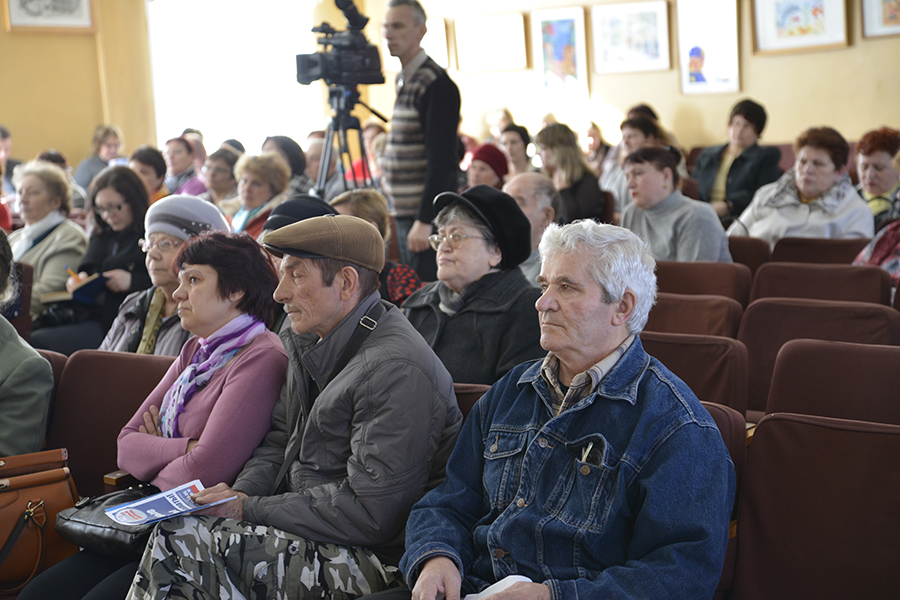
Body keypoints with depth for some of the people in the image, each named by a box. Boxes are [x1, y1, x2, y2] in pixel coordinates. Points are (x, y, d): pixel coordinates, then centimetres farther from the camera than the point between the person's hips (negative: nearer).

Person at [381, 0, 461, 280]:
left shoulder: (437, 85, -15)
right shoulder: (402, 79, 13)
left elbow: (441, 160, -20)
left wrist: (425, 220, -23)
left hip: (427, 213, -9)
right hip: (403, 211, 9)